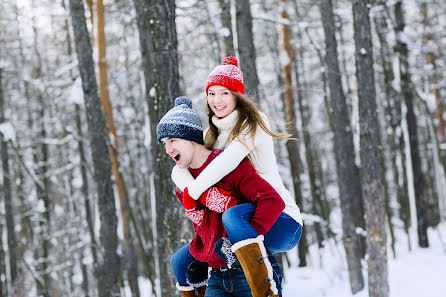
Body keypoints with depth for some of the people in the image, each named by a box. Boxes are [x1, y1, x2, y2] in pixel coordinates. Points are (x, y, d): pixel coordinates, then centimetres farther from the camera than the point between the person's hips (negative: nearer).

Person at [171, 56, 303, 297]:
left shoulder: (252, 124, -9)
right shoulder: (212, 134, 13)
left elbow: (229, 160, -27)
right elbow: (179, 168, 2)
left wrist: (192, 192, -21)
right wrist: (193, 188, -20)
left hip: (282, 222, -8)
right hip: (249, 229, 8)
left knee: (233, 215, -39)